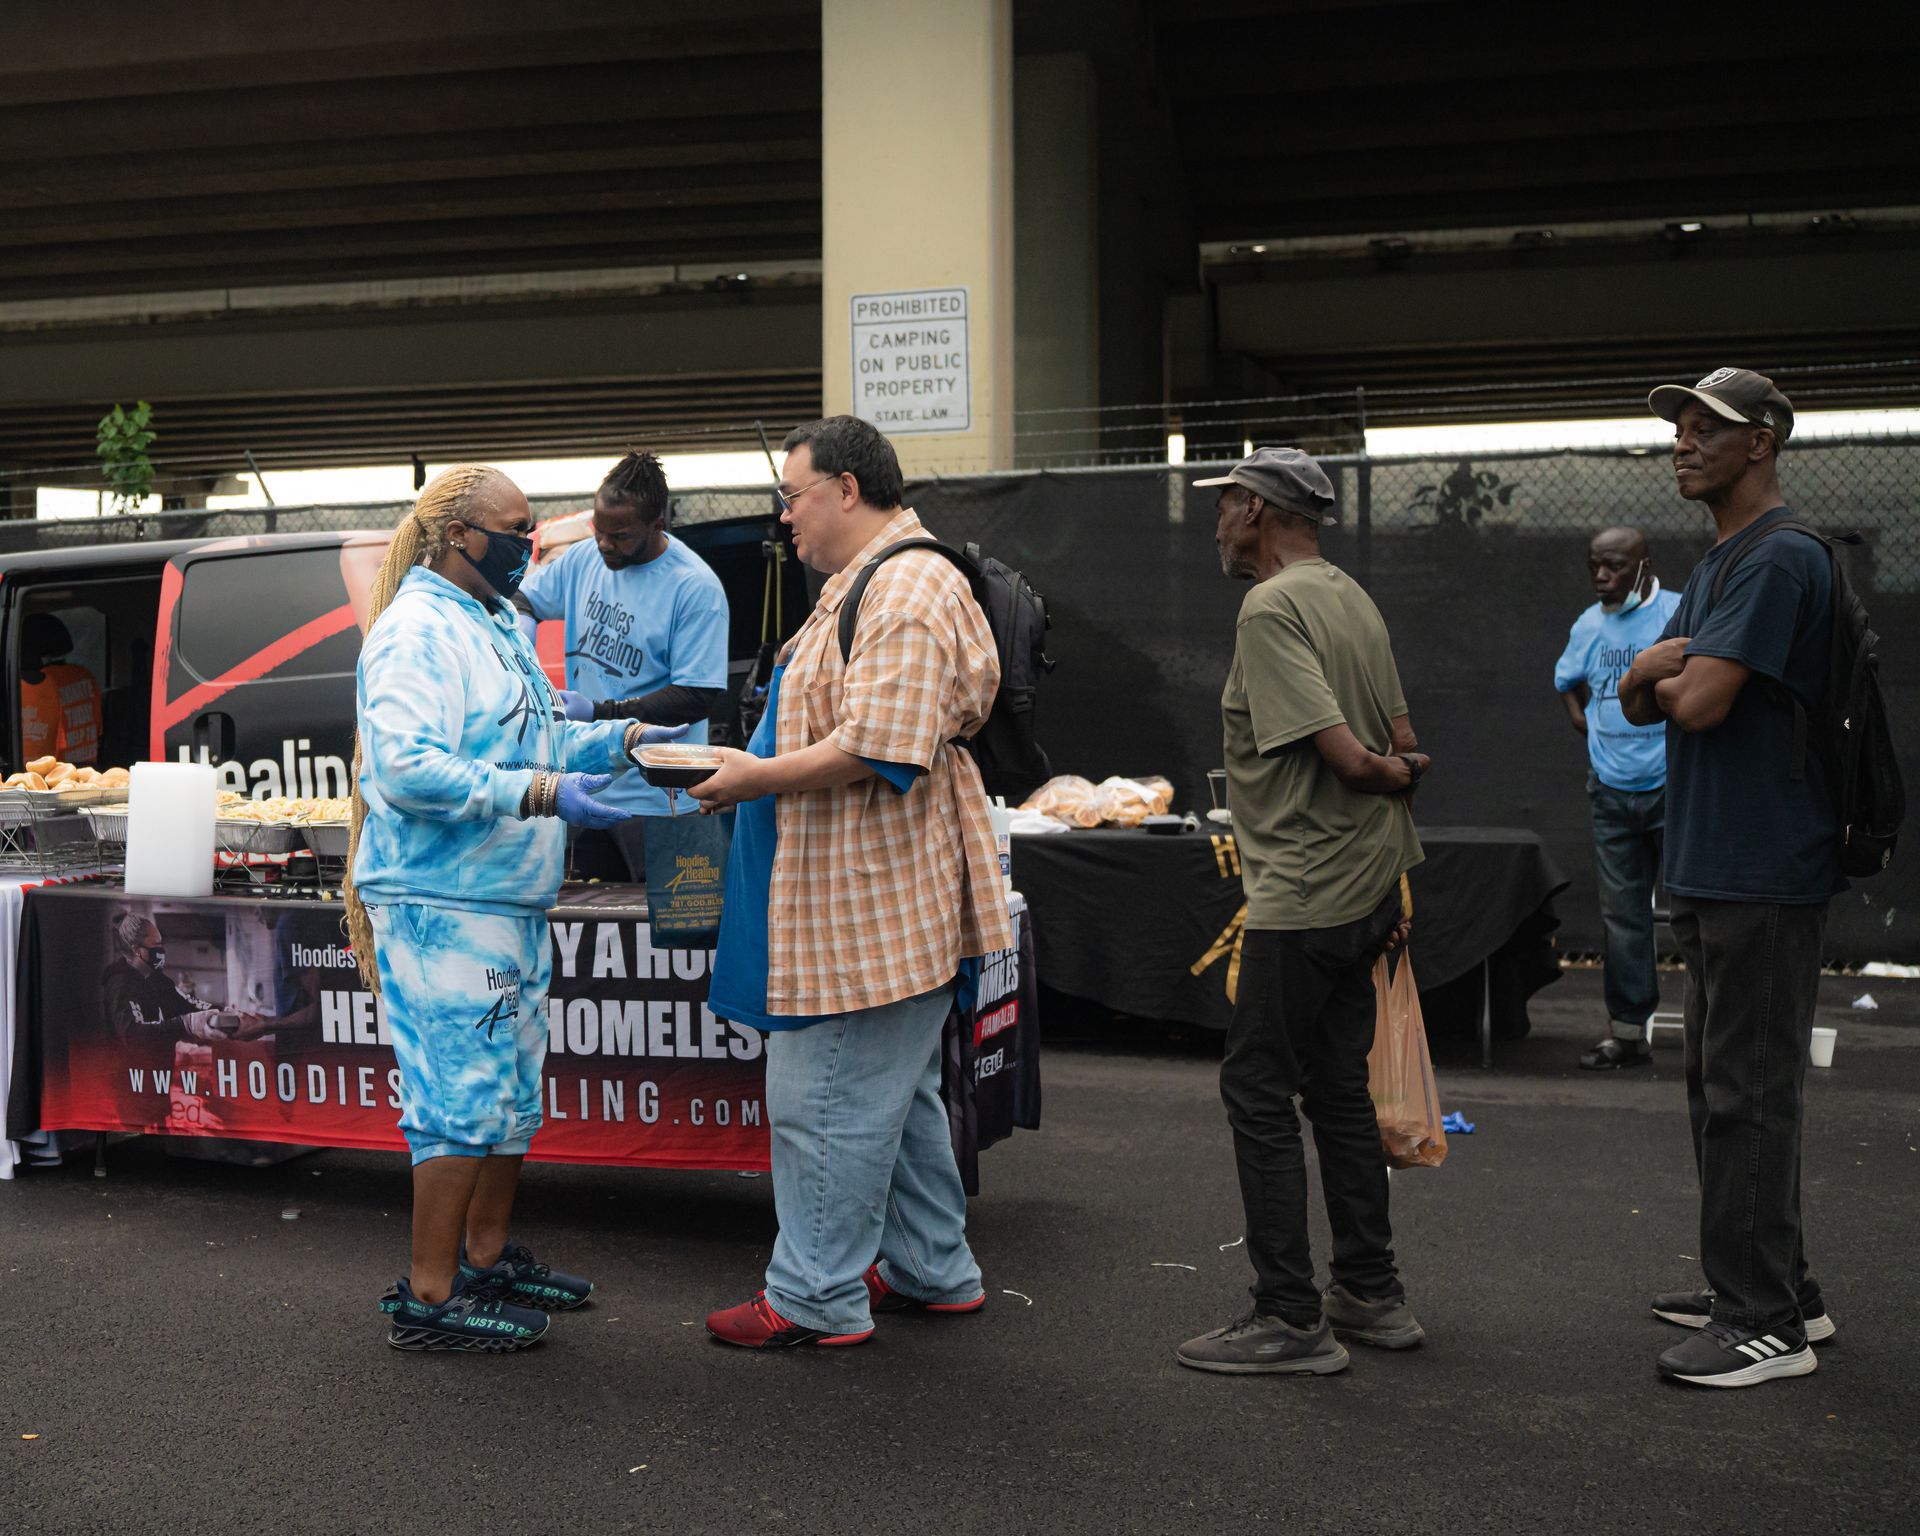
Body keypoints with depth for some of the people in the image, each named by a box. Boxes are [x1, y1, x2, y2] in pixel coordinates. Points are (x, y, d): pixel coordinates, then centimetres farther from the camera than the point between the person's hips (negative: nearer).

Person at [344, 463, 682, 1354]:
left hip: (509, 903, 10)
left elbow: (534, 739, 25)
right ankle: (429, 1297, 2)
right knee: (462, 1096, -7)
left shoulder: (498, 625, 17)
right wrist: (543, 795, -30)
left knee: (513, 1087, 18)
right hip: (442, 905, -10)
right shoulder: (417, 632, -16)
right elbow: (407, 767, -26)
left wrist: (620, 739, 11)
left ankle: (487, 1255, 31)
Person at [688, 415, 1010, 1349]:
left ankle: (816, 1299, 8)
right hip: (871, 902, 11)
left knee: (827, 1101, -3)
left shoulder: (906, 591, -18)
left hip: (871, 910, -11)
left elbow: (877, 749, -26)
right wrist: (755, 765, 16)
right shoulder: (865, 584, 18)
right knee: (897, 1095, 18)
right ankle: (932, 1272, 30)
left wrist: (760, 777, -17)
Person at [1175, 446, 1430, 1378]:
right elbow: (1403, 747, 15)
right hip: (1365, 887, 9)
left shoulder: (1272, 610, -15)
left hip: (1303, 897, -9)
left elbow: (1344, 754, -21)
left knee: (1259, 1092, -2)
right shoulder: (1353, 599, 13)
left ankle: (1290, 1320, 3)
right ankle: (1371, 1298, 24)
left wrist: (1392, 774, 1)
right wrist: (1390, 882, 17)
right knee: (1338, 1089, 16)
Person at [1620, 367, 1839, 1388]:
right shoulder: (1718, 563, 18)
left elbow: (1700, 702, -24)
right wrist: (1659, 670, -7)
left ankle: (1767, 1322, 1)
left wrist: (1670, 676, -1)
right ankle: (1776, 1285, 27)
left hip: (1763, 873, -11)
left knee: (1748, 1092, -6)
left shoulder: (1778, 558, -15)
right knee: (1722, 1086, 16)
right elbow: (1638, 698, 15)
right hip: (1712, 870, 11)